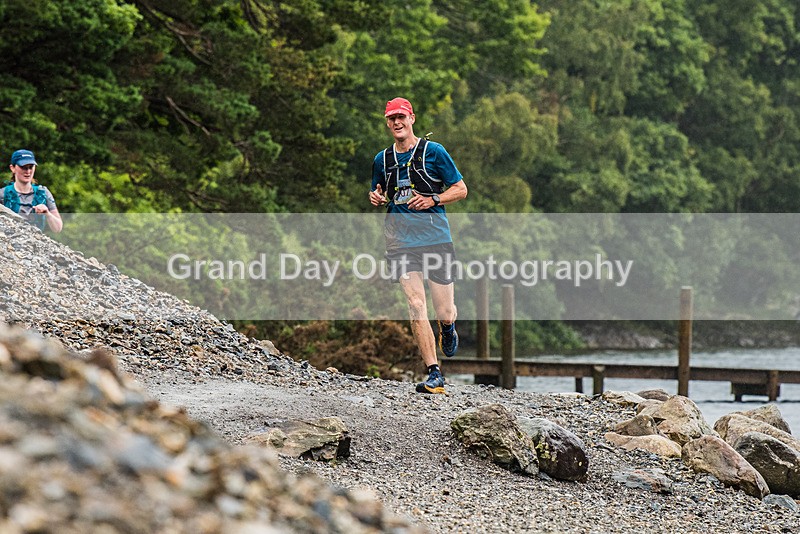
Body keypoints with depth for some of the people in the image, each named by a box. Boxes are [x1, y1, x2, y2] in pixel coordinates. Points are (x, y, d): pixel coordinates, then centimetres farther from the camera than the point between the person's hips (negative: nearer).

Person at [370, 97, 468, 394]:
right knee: (416, 305, -13)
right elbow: (378, 196, 27)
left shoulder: (433, 151, 2)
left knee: (444, 311, -2)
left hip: (436, 236, -2)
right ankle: (434, 374, -12)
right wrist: (376, 199, 3)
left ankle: (448, 328, 37)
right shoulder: (382, 159, 13)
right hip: (400, 239, 2)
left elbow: (460, 189, 4)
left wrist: (432, 200, -12)